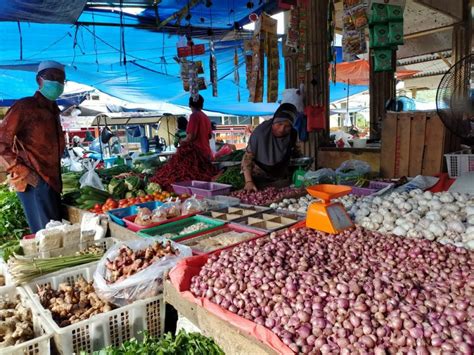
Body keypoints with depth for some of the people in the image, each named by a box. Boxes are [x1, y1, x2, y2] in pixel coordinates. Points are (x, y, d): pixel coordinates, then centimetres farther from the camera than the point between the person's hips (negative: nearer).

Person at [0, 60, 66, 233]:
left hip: (51, 181, 8)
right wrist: (23, 173, -14)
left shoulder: (52, 110, 18)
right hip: (35, 183, -8)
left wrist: (56, 176, 14)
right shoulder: (25, 106, -6)